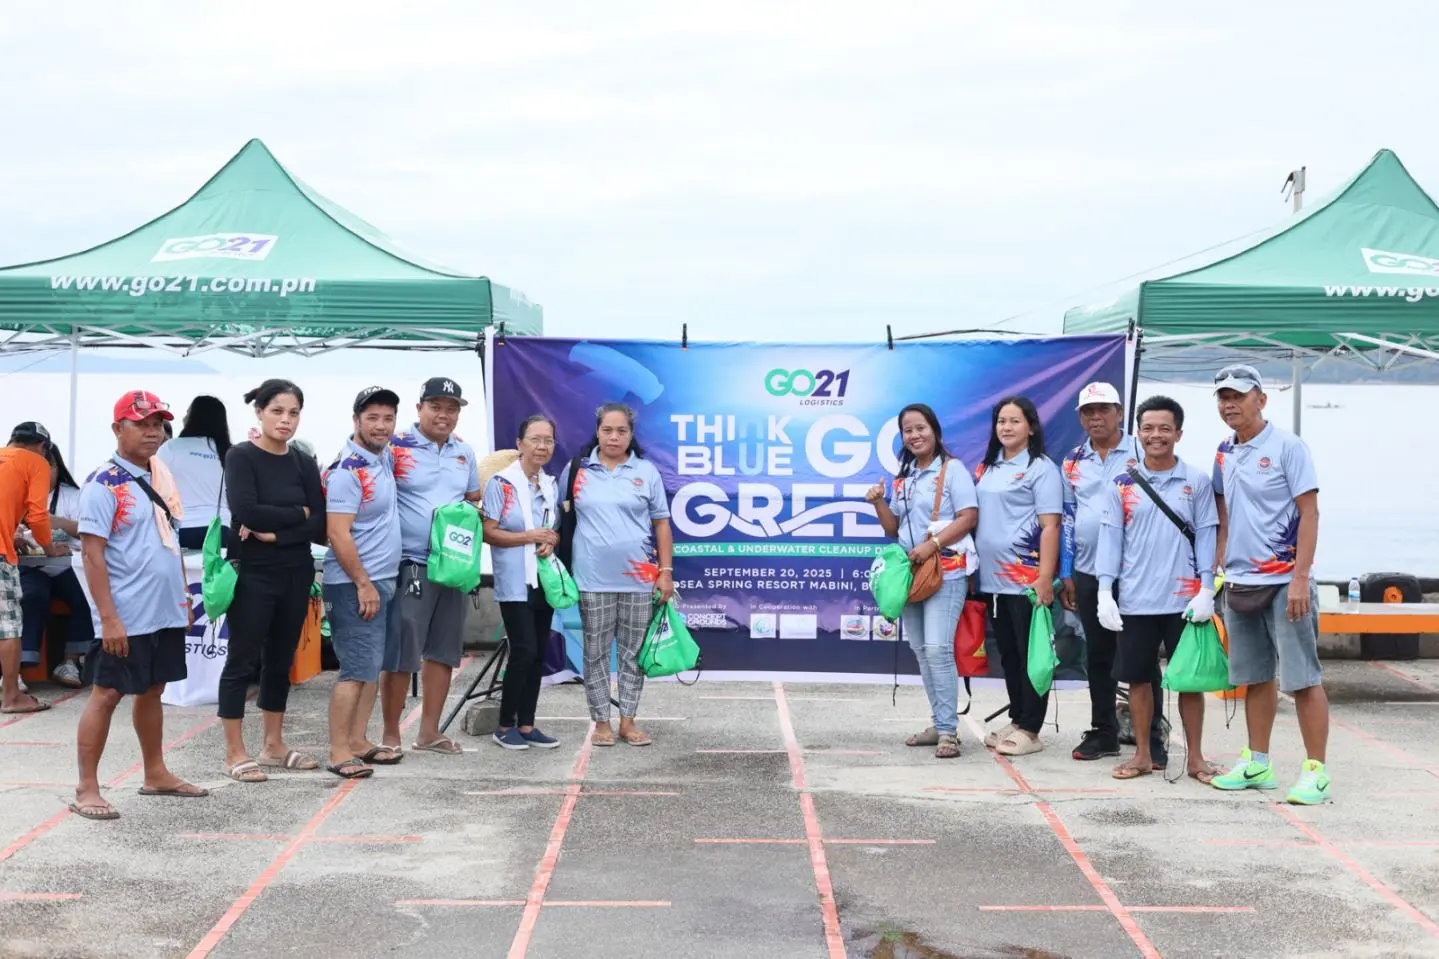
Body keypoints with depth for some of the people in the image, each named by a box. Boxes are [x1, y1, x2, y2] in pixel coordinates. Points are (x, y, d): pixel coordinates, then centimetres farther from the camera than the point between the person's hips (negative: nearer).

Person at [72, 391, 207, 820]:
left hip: (167, 613, 7)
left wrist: (184, 598, 16)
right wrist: (109, 619, -21)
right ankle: (86, 789, 6)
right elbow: (92, 554, -17)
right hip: (126, 618, -7)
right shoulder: (103, 485, -13)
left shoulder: (162, 477, 11)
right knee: (106, 695, -1)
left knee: (152, 691, 17)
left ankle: (155, 774, 28)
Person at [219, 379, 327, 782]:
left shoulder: (304, 464, 7)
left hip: (296, 575, 5)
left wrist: (275, 534, -15)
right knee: (243, 661, 1)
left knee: (280, 661, 13)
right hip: (252, 575, -5)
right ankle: (235, 753, 8)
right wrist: (298, 513, -10)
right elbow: (246, 511, -20)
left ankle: (274, 745, 23)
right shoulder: (240, 457, -5)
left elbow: (320, 528, -2)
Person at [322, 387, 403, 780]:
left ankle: (358, 741, 17)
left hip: (383, 580, 9)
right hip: (355, 584, -9)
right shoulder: (347, 470, -16)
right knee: (357, 669, -9)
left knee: (372, 666, 11)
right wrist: (363, 584, -19)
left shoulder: (384, 457, 8)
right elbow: (338, 533, -20)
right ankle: (338, 753, -5)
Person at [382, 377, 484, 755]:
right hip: (410, 565, -6)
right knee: (400, 654, -3)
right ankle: (390, 734, 9)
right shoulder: (396, 447, -8)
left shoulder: (465, 453, 11)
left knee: (443, 651, 11)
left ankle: (429, 731, 22)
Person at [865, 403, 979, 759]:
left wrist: (933, 545, -21)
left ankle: (948, 731, -12)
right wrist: (878, 503, -2)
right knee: (921, 650, 8)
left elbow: (969, 517, -12)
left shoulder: (951, 468, -4)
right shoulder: (903, 477, 15)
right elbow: (894, 530, 15)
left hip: (946, 570, -7)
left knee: (938, 648, -16)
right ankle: (939, 724, 16)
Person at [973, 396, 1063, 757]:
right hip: (993, 578, 7)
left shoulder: (1041, 468, -6)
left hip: (1027, 577, -7)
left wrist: (1045, 577, -18)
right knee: (1007, 654, 14)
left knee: (1031, 655, 0)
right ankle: (1016, 720, 24)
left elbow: (1050, 525, -11)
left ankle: (1030, 729, 6)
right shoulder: (987, 468, 14)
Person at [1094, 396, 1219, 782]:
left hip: (1183, 600, -1)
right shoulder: (1121, 485, 4)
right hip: (1134, 600, 1)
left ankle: (1195, 757, 16)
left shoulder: (1196, 482, 2)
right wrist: (1104, 592, -4)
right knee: (1137, 677, 8)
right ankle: (1143, 754, 21)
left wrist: (1206, 590, -7)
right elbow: (1111, 538, 3)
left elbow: (1206, 537, 1)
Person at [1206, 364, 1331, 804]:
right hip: (1239, 583, 6)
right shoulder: (1224, 454, 11)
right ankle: (1257, 764, 22)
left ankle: (1316, 770, 3)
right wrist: (1220, 568, 12)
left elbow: (1309, 513, -10)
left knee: (1302, 678, -3)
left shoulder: (1287, 446, -8)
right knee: (1255, 677, 13)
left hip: (1283, 582, -6)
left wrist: (1300, 578, -16)